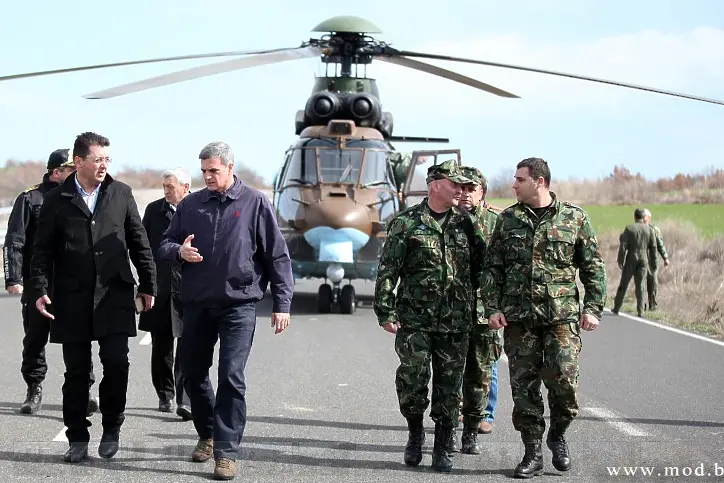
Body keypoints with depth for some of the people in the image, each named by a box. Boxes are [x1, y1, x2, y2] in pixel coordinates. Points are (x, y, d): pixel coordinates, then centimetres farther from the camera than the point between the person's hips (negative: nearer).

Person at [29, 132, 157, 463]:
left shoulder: (121, 194, 6)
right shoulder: (57, 200, 3)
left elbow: (139, 243, 11)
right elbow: (42, 250, 4)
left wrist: (147, 284, 10)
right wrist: (41, 290, -7)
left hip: (114, 296, 0)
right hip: (72, 299, 0)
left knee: (116, 362, -8)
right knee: (76, 371, 4)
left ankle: (111, 430, 11)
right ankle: (77, 438, 15)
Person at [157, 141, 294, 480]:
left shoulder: (255, 203, -1)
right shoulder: (191, 204, 9)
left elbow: (277, 255, 0)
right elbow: (164, 246, 14)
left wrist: (281, 303, -4)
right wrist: (179, 251, -10)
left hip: (239, 304, -4)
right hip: (196, 303, 4)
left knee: (231, 377, -10)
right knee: (193, 375, 11)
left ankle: (227, 452, -5)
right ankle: (207, 435, 32)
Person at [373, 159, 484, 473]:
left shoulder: (464, 223, 9)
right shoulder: (407, 222, -2)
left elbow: (479, 265, 16)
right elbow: (387, 270, -4)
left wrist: (475, 302, 10)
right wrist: (385, 312, -9)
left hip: (456, 321, 3)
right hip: (414, 318, -3)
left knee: (449, 384, 3)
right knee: (412, 376, -9)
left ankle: (442, 449, 12)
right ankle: (415, 433, 16)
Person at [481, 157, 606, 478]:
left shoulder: (574, 218, 2)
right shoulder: (507, 220, 8)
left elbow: (593, 267, 6)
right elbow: (492, 267, 10)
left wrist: (593, 308, -1)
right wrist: (492, 307, 0)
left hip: (562, 314, -2)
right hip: (518, 317, 2)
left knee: (563, 378, -12)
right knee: (524, 385, 2)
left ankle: (557, 435, 15)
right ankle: (533, 454, 11)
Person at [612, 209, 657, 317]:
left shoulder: (629, 229, -5)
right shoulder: (649, 230, 2)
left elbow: (623, 246, -9)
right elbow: (653, 248, 3)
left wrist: (620, 260, -4)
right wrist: (653, 263, 10)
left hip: (631, 260, -2)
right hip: (643, 260, 2)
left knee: (623, 285, 8)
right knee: (640, 286, 5)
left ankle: (616, 308, 14)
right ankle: (640, 311, -1)